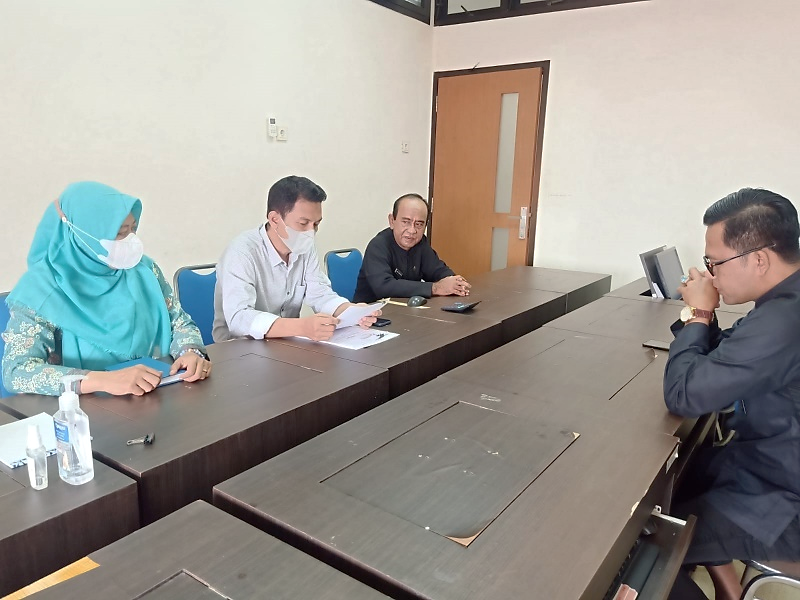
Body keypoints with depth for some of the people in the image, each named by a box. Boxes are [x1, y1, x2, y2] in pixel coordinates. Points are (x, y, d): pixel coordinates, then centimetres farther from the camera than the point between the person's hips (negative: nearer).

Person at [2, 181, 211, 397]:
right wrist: (103, 380, -32)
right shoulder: (42, 288, -11)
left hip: (156, 398, 1)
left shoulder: (143, 269, 1)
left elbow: (180, 322, 8)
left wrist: (190, 352, -15)